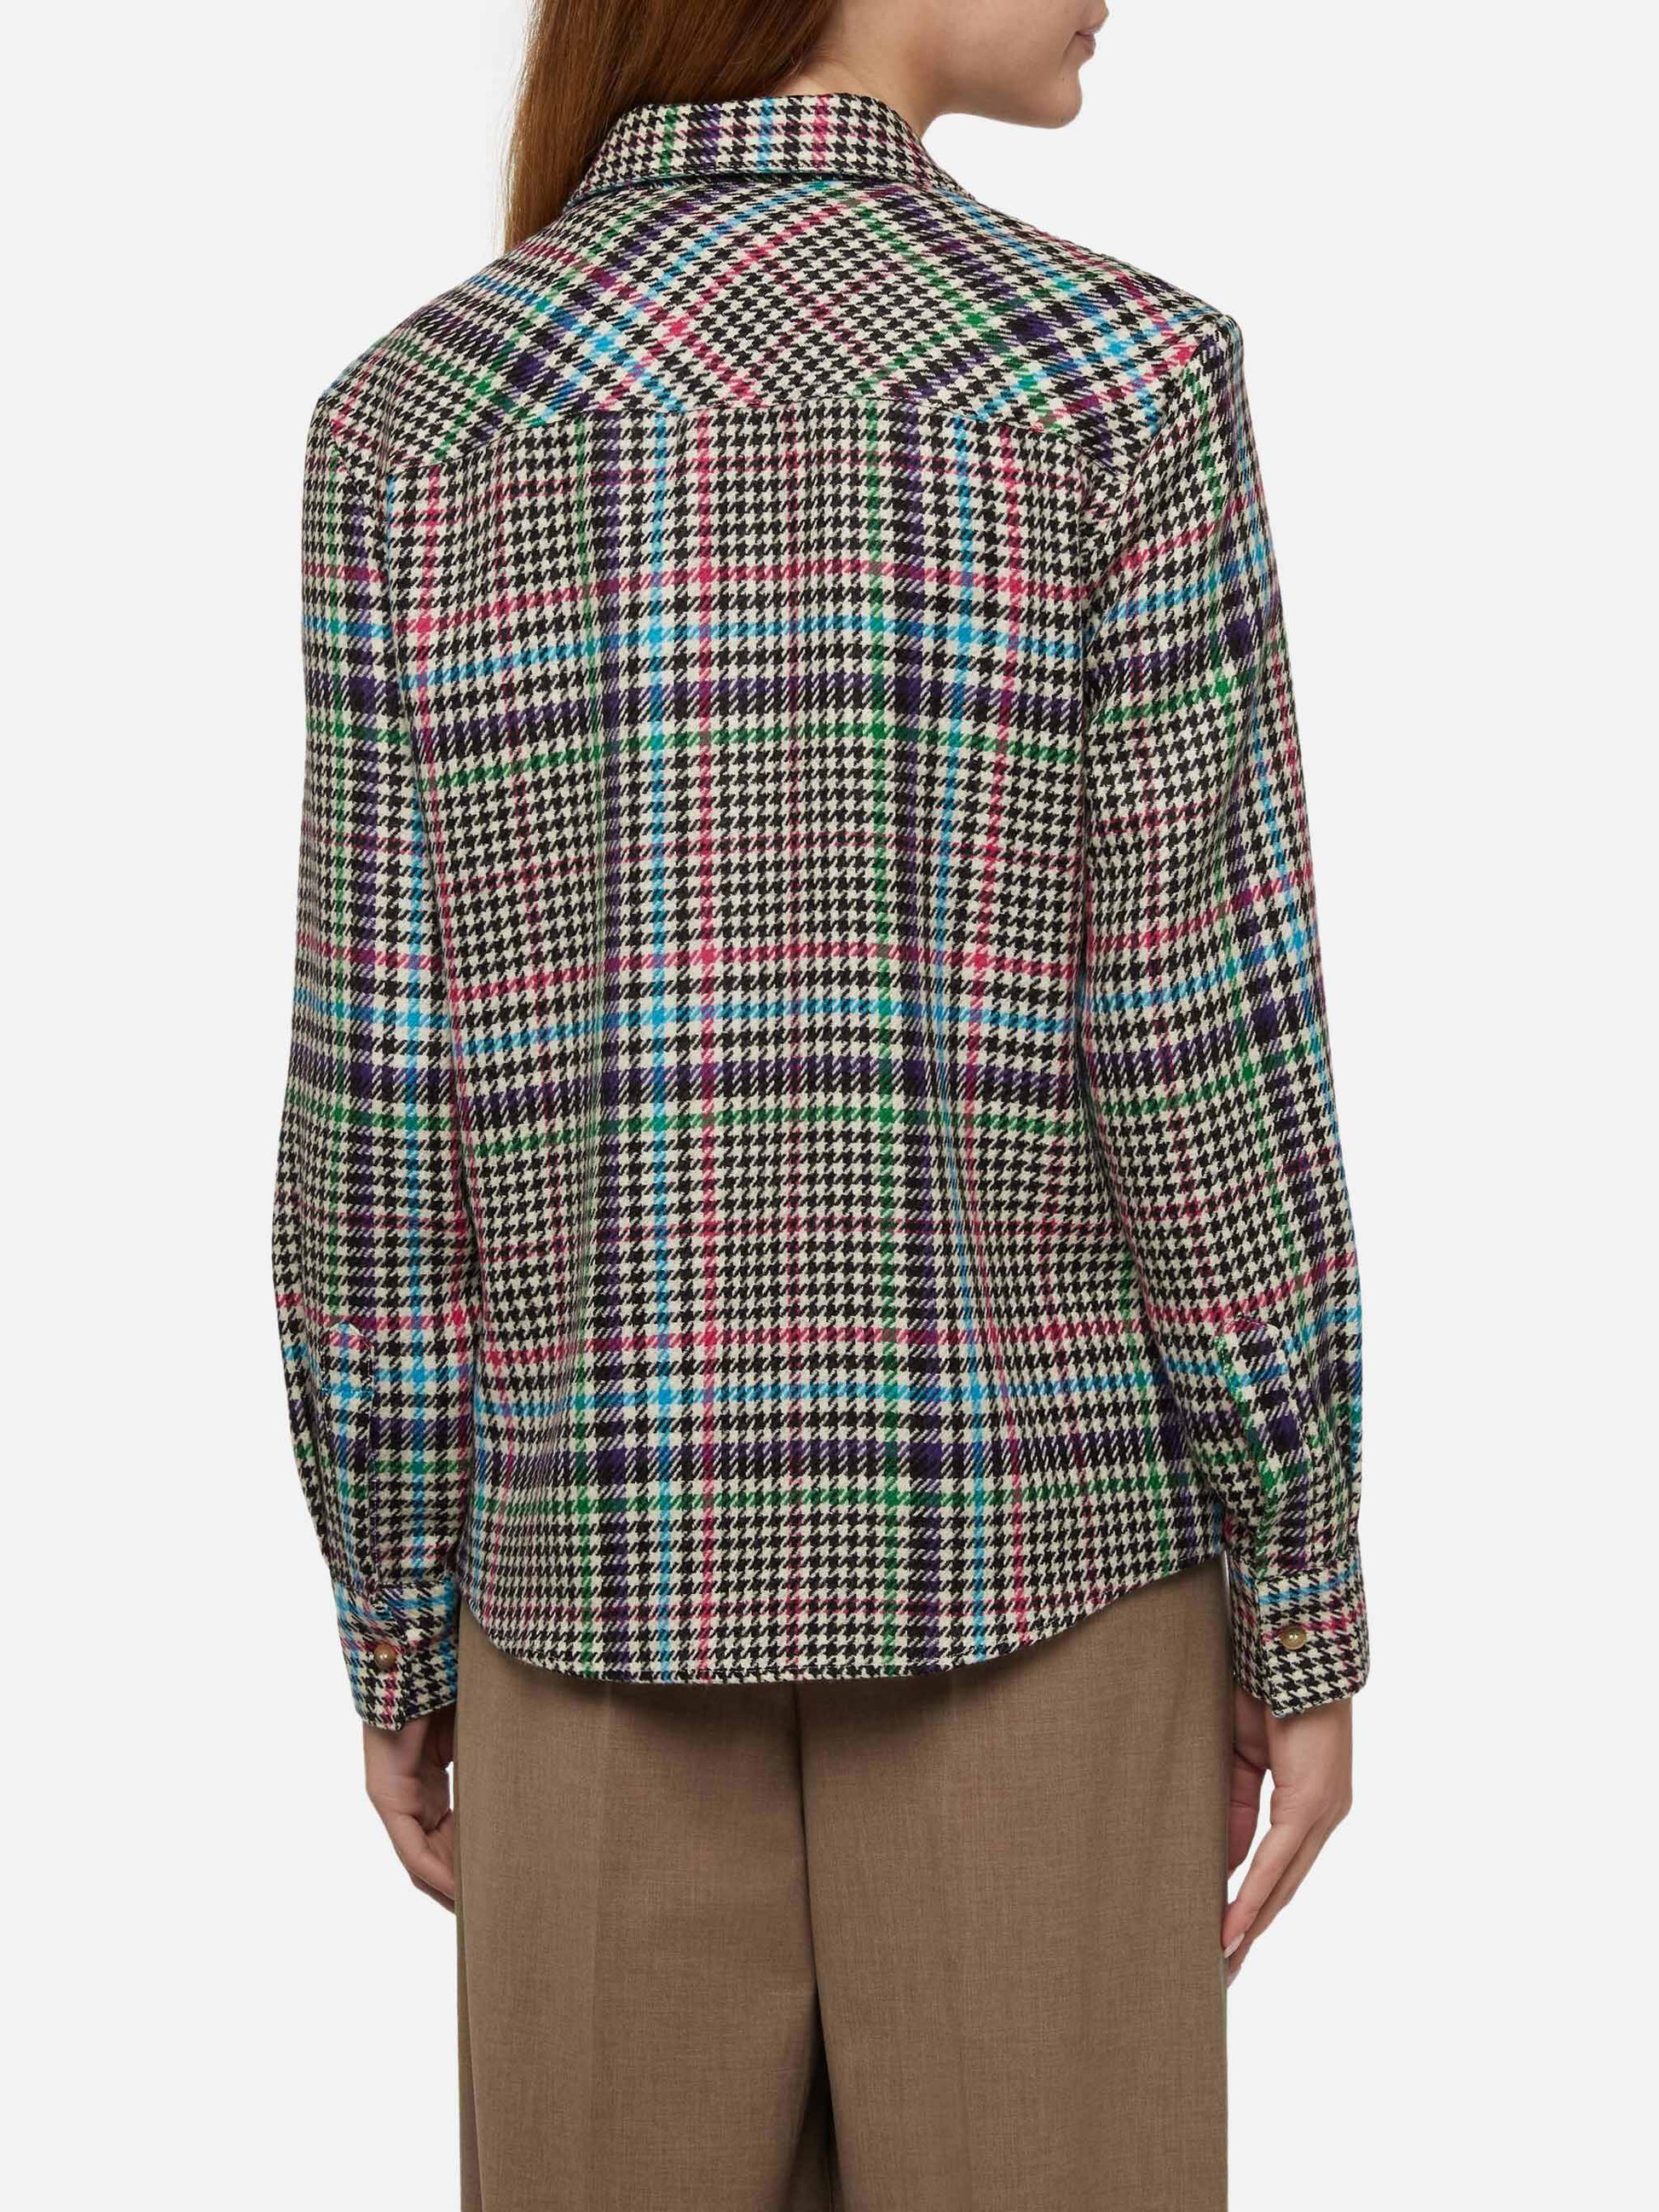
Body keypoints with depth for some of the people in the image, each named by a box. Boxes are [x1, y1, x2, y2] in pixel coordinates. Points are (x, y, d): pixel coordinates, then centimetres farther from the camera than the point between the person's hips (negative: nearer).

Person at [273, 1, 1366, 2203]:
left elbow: (385, 1089, -3)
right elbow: (1211, 1049, -11)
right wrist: (1309, 1615, -1)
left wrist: (393, 1638, 8)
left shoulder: (413, 417, -3)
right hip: (1035, 1545, -2)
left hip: (620, 1556, 2)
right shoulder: (1119, 376, -10)